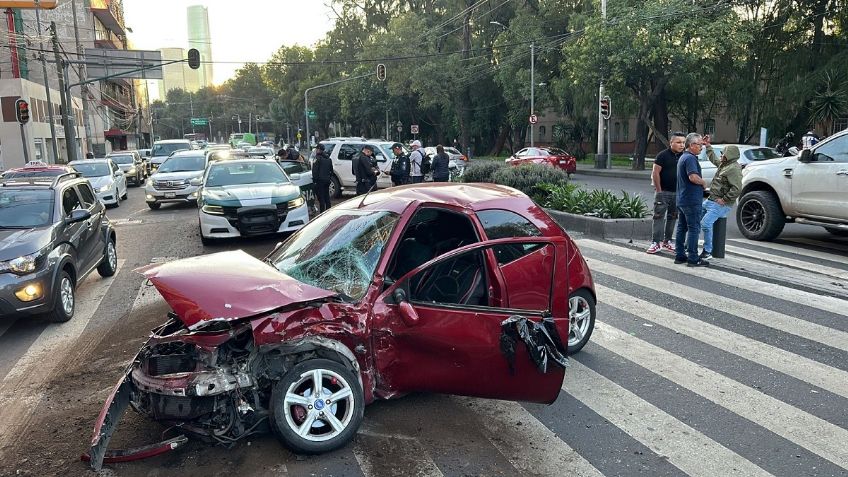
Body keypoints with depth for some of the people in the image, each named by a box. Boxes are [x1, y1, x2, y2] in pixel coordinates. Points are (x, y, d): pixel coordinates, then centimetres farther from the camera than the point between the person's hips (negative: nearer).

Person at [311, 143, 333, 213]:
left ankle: (322, 212, -6)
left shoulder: (318, 158, -13)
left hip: (320, 180, -8)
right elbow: (331, 170, 20)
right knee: (327, 196, 15)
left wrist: (314, 179, -9)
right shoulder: (328, 159, 13)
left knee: (321, 197, -5)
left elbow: (315, 170, -15)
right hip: (327, 180, 8)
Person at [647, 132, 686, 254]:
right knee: (659, 216, -6)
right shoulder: (663, 156, -6)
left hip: (677, 193, 5)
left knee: (672, 217, 10)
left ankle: (667, 242, 20)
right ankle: (656, 243, -5)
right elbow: (655, 173, -8)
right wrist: (659, 190, -10)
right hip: (663, 192, -5)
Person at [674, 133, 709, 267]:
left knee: (681, 228, 12)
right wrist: (704, 183, -8)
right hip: (692, 200, -10)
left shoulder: (683, 157, 17)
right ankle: (693, 258, -5)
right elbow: (693, 177, -28)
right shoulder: (690, 158, -15)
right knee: (693, 228, -6)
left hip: (681, 199, 10)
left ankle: (679, 255, 16)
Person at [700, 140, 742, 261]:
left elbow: (737, 189, -27)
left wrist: (724, 199, -22)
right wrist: (708, 146, 35)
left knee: (706, 223, -23)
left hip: (720, 204, -11)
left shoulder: (734, 168, -18)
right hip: (710, 200, 11)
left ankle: (708, 252, -14)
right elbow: (714, 159, 36)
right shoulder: (724, 164, 13)